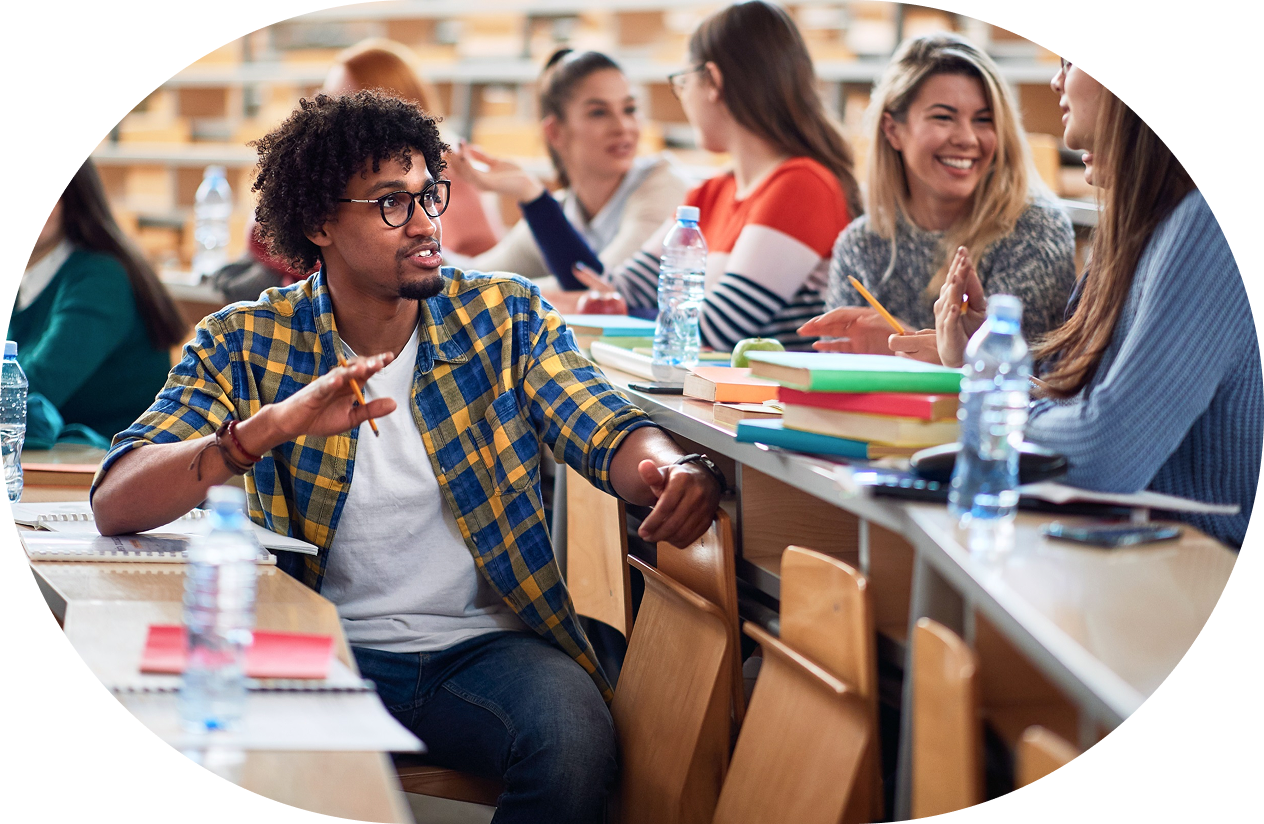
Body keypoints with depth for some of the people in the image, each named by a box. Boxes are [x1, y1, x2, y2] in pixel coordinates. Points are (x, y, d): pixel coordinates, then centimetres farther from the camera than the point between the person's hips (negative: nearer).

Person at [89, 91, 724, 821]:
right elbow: (115, 504, -11)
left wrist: (675, 471, -34)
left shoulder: (507, 316, 5)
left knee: (574, 734, -30)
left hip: (484, 644, 1)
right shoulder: (245, 344, 0)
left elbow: (607, 433, -8)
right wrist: (271, 426, -28)